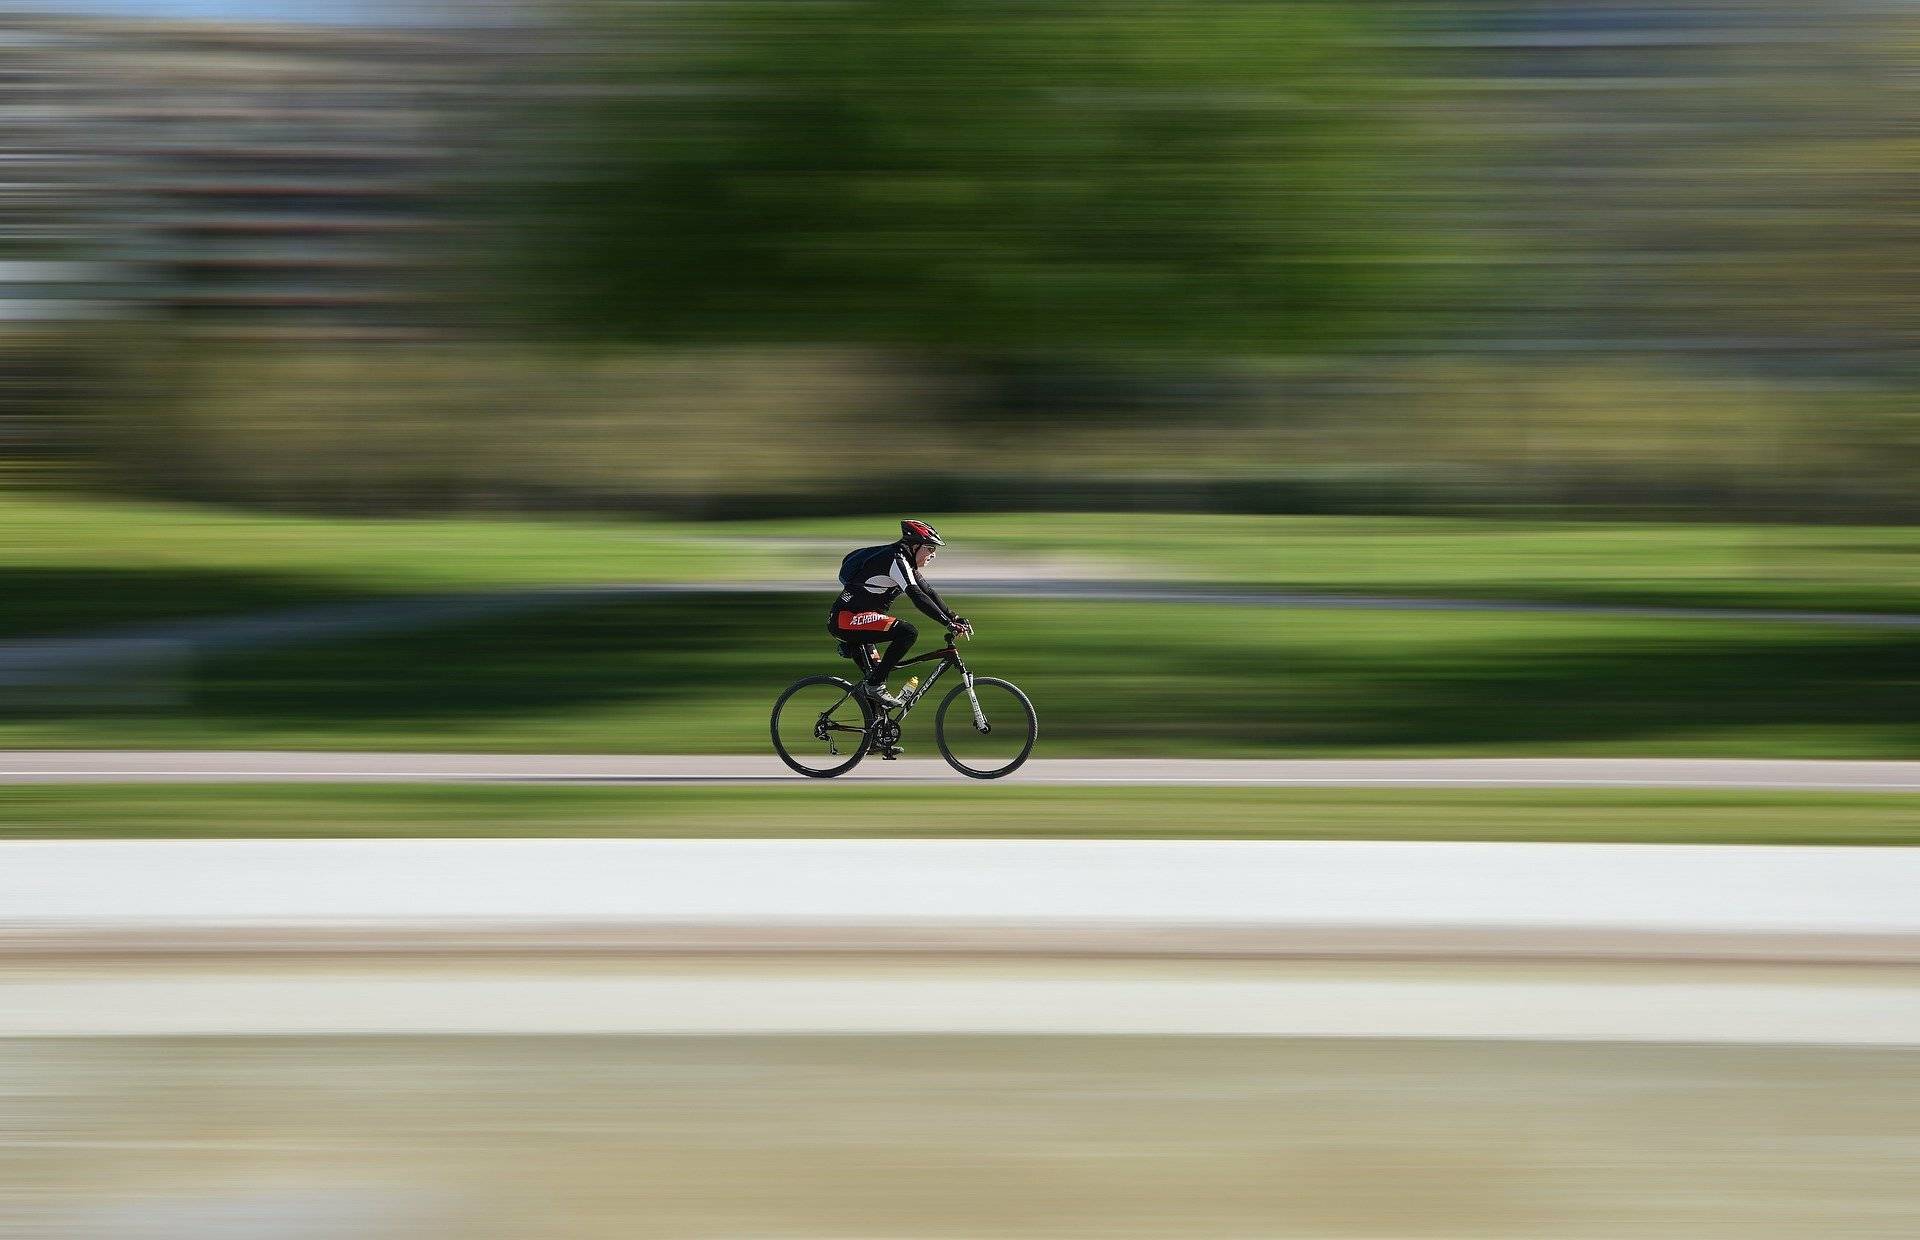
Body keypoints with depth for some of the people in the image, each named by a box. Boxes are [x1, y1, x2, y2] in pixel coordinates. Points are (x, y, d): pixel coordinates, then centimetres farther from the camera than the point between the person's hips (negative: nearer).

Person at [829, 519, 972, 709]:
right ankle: (875, 686, -18)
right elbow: (917, 597, -26)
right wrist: (949, 623, -29)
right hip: (847, 619, -11)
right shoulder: (896, 560, -17)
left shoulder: (906, 562, 14)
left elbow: (928, 593, 15)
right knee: (908, 632, -22)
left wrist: (955, 618, 3)